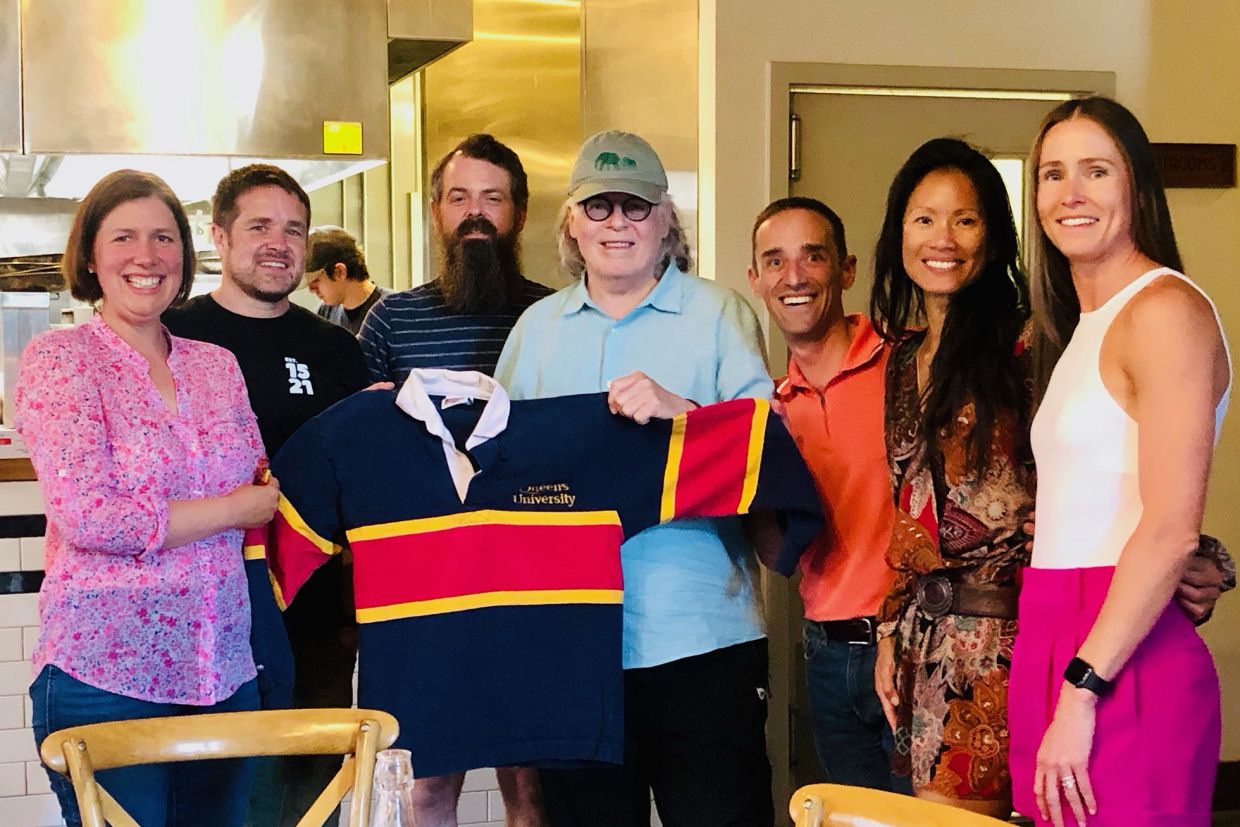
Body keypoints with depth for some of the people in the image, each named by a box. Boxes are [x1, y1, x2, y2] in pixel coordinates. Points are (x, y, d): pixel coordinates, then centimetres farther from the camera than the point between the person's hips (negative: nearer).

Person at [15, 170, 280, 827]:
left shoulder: (217, 365, 11)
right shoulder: (59, 358, -4)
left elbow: (265, 492, 18)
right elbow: (87, 517, -15)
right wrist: (234, 509, -8)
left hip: (222, 670, 5)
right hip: (105, 673, -5)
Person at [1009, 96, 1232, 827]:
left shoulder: (1165, 309, -9)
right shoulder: (1085, 326, 17)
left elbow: (1173, 529, -17)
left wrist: (1083, 689, -18)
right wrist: (1059, 681, 7)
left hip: (1123, 669, -8)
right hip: (1058, 648, 8)